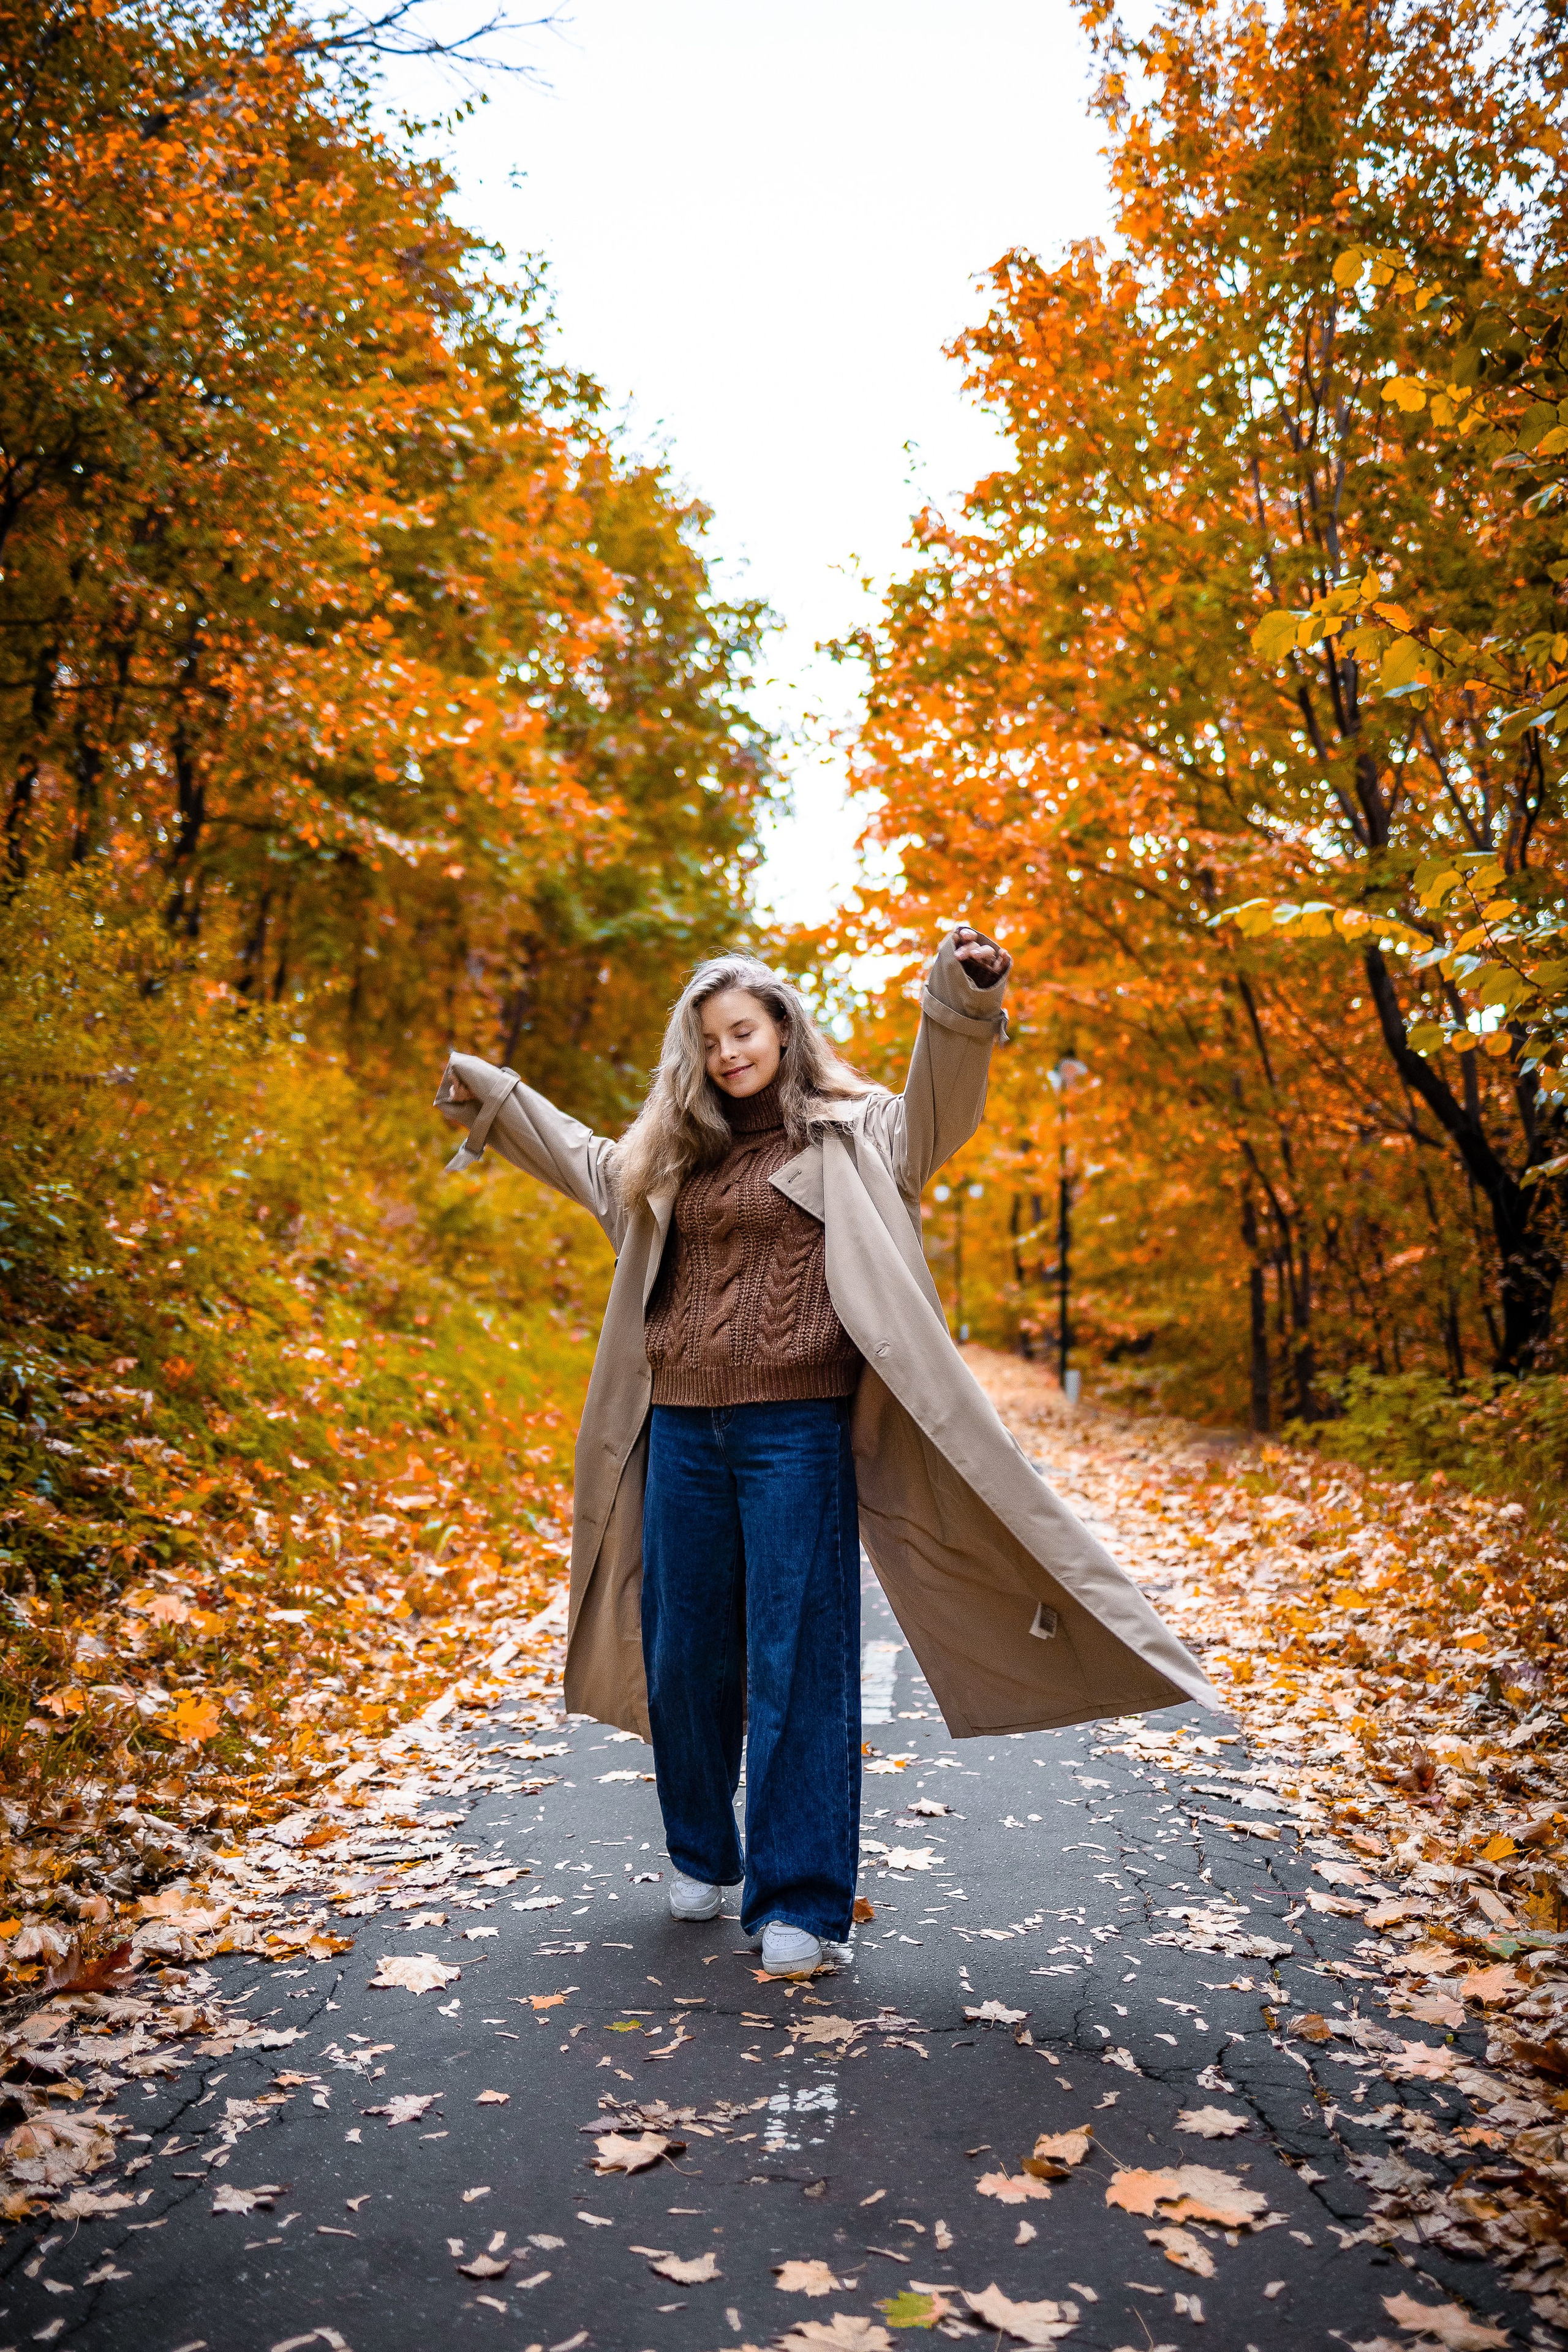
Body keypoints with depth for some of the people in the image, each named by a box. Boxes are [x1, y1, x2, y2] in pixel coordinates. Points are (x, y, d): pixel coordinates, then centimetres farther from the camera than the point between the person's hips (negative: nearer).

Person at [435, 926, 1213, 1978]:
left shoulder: (850, 1137, 2)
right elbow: (584, 1156, 34)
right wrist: (488, 1094, 40)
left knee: (799, 1662, -2)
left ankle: (801, 1902, 7)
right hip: (683, 1430, 6)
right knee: (685, 1652, 13)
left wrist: (963, 1001, -33)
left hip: (796, 1429, -5)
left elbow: (937, 1107, -15)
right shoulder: (676, 1154, 17)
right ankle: (700, 1857, 33)